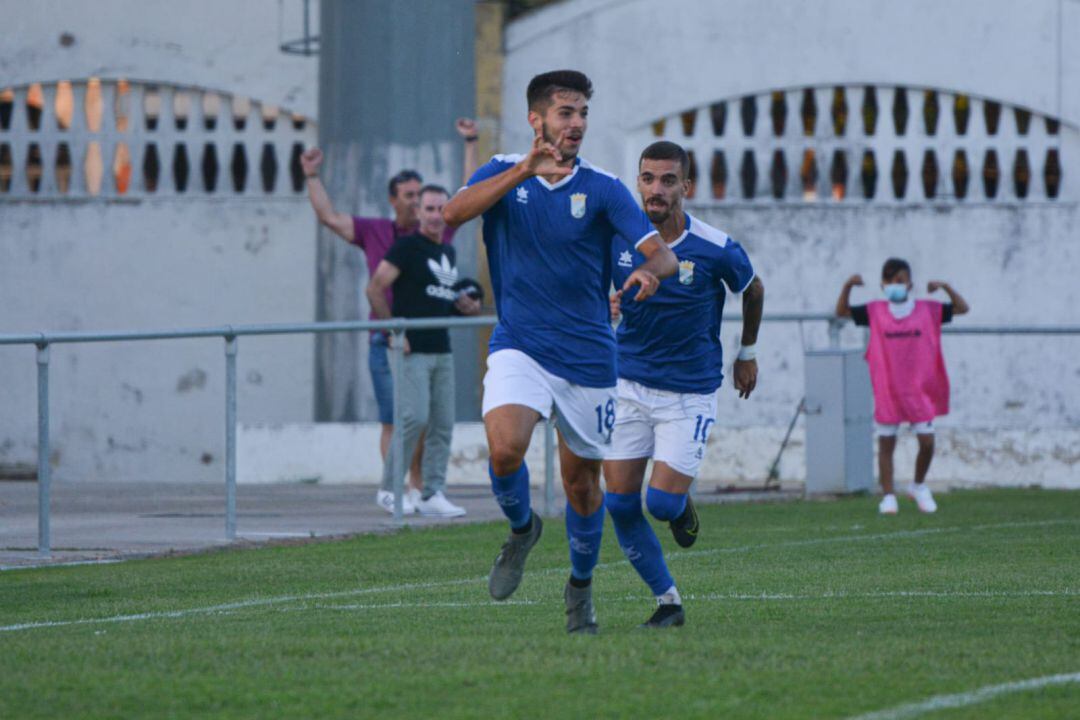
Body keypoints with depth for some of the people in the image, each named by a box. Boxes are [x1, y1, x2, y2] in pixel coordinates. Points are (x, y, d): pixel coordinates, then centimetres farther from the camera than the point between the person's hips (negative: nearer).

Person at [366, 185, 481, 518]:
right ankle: (390, 488, -3)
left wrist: (466, 306, 8)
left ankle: (433, 494, 8)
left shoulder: (448, 253, 18)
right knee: (414, 416, -14)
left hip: (441, 349, 8)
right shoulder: (407, 247, -5)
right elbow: (375, 289, -11)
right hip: (412, 350, -8)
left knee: (443, 423, 4)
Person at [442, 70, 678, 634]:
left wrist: (651, 271, -35)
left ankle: (580, 586, 32)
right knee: (504, 450, -25)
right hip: (519, 348, -1)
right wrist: (524, 171, -29)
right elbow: (454, 212, -18)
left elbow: (662, 253, -9)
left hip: (588, 355, 1)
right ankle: (522, 528, 8)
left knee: (582, 479, 8)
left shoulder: (602, 189, -1)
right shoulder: (505, 173, 2)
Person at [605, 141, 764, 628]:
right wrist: (604, 306, -9)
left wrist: (747, 352, 19)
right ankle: (667, 601, 12)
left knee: (662, 503, -11)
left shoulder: (716, 249, -13)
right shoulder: (617, 236, -7)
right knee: (619, 501, -4)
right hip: (629, 382, 3)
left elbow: (752, 291, 8)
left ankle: (682, 502, 28)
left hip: (690, 391, -3)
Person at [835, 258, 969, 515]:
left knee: (927, 442, -1)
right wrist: (848, 287, -10)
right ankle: (888, 496, 9)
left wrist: (946, 287, -13)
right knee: (886, 443, 1)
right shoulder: (875, 312, 2)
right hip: (887, 392, 0)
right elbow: (842, 311, 6)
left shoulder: (928, 310, 0)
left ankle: (919, 486, 23)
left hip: (919, 390, 0)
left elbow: (962, 308, 3)